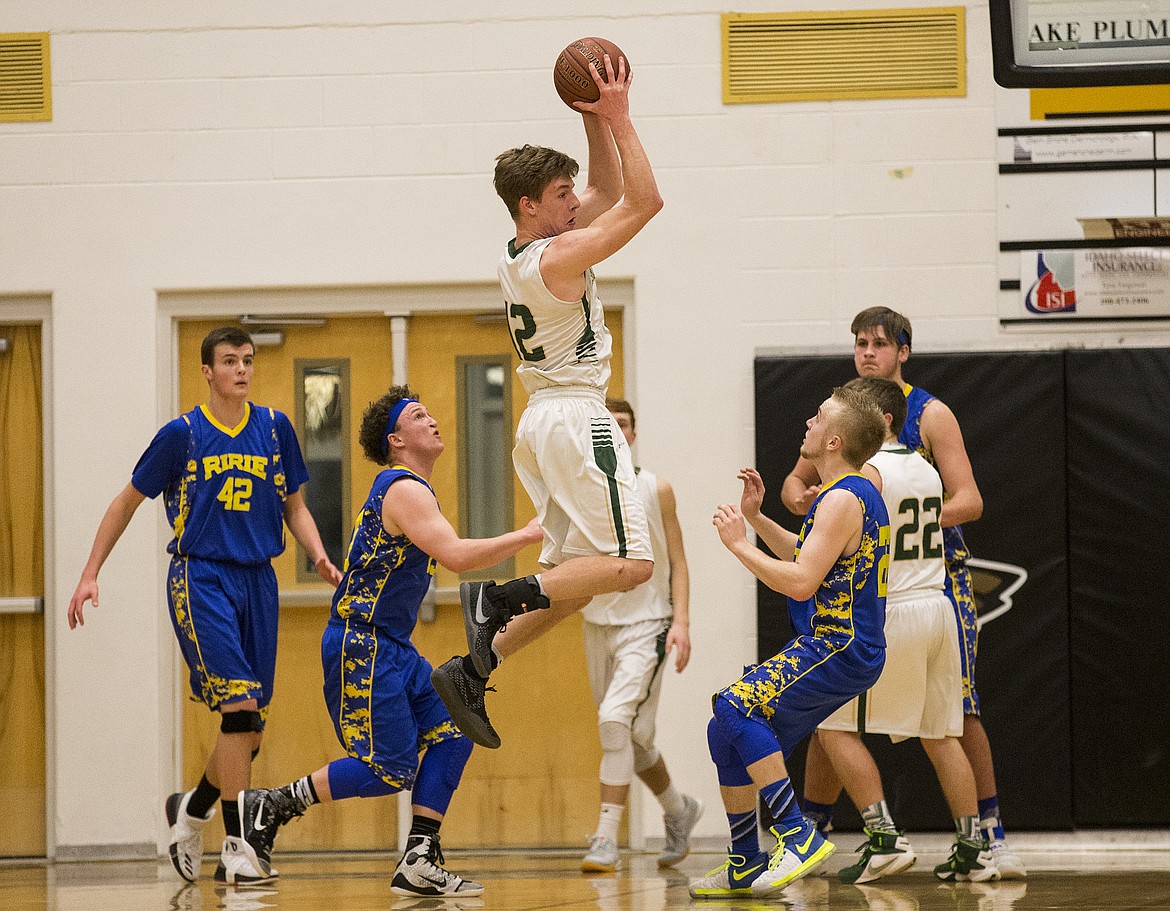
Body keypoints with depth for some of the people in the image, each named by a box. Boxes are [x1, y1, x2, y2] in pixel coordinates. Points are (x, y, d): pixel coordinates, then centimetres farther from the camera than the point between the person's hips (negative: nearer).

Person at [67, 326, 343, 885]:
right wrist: (90, 574, 3)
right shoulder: (183, 434, -1)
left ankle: (191, 809, 32)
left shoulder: (275, 428, 9)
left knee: (250, 729, 6)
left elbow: (295, 507, 16)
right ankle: (236, 849, -13)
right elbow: (127, 502, 7)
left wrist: (319, 557, -3)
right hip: (200, 578, -5)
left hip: (258, 580, 5)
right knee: (240, 707, -18)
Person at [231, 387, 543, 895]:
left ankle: (419, 862, 0)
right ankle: (269, 809, -2)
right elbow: (456, 556, -27)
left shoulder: (406, 489, 18)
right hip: (361, 647, -10)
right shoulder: (405, 490, -15)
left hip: (391, 647, 10)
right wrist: (525, 537, -19)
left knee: (451, 735, 1)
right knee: (390, 771, -11)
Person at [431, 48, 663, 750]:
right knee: (629, 562, -11)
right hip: (577, 419, -10)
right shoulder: (557, 258, -16)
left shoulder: (529, 248, 11)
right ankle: (499, 597, -20)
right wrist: (618, 118, -14)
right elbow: (644, 201, -18)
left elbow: (610, 191, 21)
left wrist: (596, 121, 10)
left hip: (546, 422, 10)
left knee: (573, 576, 10)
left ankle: (475, 669, 3)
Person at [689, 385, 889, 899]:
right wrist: (756, 519, 22)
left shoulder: (843, 499, -17)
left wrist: (738, 544, -14)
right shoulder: (858, 492, 16)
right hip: (834, 646, 11)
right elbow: (808, 559, 30)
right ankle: (745, 867, 20)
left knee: (736, 707, -26)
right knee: (726, 733, 12)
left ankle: (800, 837, -25)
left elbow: (801, 582, -24)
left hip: (840, 650, -11)